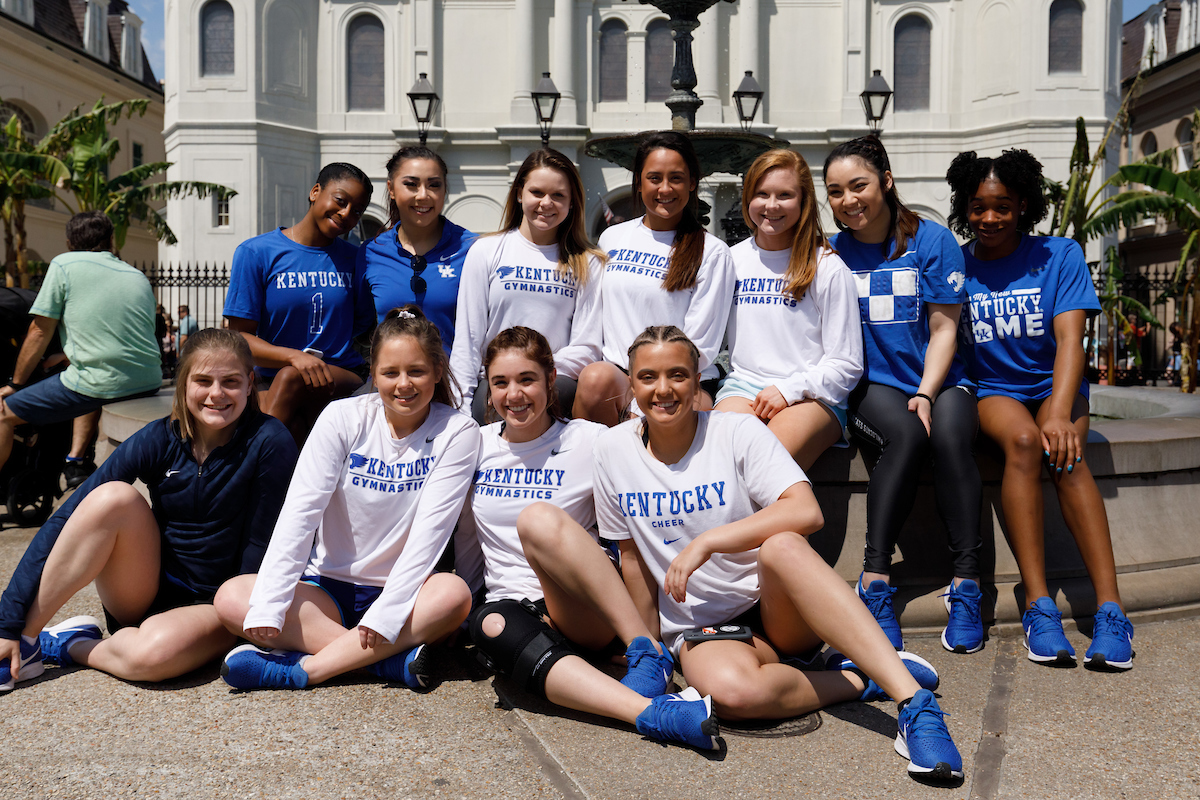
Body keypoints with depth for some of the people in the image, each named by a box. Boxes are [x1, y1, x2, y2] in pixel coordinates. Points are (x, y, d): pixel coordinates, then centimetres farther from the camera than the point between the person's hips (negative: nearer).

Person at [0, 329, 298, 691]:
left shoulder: (269, 443, -16)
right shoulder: (159, 439, -9)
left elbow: (259, 544, -11)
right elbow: (66, 520, -12)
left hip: (214, 606, -2)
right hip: (142, 595, 3)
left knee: (155, 652, -37)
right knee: (114, 496, -25)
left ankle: (67, 646, -5)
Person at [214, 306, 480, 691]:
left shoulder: (457, 432, -7)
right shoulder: (344, 418, -4)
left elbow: (430, 529, -15)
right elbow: (300, 510, -13)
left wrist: (385, 613, -25)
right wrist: (268, 607, -23)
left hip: (400, 589, -2)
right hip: (328, 588, 2)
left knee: (454, 594, -33)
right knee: (231, 598, -22)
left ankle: (304, 668, -28)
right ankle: (392, 658, -27)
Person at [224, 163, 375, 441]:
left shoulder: (354, 259, 14)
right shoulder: (256, 252, 5)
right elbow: (240, 336, 0)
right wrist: (294, 356, -18)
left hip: (345, 381, 2)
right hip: (271, 383, -2)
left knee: (290, 378, -32)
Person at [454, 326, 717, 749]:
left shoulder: (590, 440, 1)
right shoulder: (475, 447, 11)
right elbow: (464, 544, 19)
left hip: (586, 613, -3)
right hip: (515, 606, 3)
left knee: (538, 518, -33)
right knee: (491, 626, -36)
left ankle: (648, 651, -30)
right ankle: (652, 712, -49)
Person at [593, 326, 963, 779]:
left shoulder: (737, 432, -7)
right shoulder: (614, 450, 2)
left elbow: (806, 512, -22)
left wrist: (705, 542, -25)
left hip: (776, 608, -1)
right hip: (700, 627, 1)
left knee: (780, 545, -38)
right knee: (731, 691, -36)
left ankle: (913, 699, -37)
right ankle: (860, 680, -13)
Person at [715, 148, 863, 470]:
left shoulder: (828, 268, 3)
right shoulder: (732, 259, 15)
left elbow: (846, 364, 1)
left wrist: (789, 390, -10)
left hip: (813, 396, -2)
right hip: (742, 386, 3)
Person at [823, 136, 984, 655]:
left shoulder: (932, 241, 4)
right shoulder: (831, 253, 7)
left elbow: (943, 329, 1)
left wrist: (926, 394, -14)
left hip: (939, 381, 1)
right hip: (872, 386, 0)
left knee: (949, 437, -32)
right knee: (906, 435, -33)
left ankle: (966, 587, -25)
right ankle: (875, 583, -30)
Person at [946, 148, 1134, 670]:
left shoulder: (1059, 255, 1)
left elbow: (1070, 337, -11)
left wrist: (1060, 412, -27)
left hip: (1054, 386, 0)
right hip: (992, 392, 0)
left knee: (1065, 453, -32)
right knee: (1023, 440, -33)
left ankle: (1110, 609, -35)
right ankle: (1038, 606, -34)